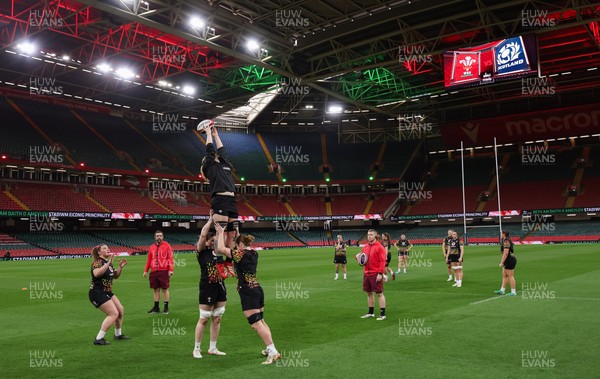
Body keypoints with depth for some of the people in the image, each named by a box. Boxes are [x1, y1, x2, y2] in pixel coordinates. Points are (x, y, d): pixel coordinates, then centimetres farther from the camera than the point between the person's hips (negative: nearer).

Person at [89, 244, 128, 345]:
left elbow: (116, 276, 19)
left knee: (121, 310, 13)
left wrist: (120, 267, 4)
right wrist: (109, 263, -38)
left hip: (107, 292, 9)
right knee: (114, 313, -15)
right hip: (97, 293, -9)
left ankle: (118, 334, 31)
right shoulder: (97, 262, -15)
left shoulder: (108, 263, 10)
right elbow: (96, 273, -37)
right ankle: (99, 339, -11)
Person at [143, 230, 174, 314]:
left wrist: (170, 269, -14)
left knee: (165, 289, 0)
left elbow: (170, 258, -7)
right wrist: (146, 270, 12)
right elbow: (149, 259, 16)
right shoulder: (152, 247, 12)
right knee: (156, 289, 10)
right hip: (154, 272, 4)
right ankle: (156, 308, 19)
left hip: (164, 271, -4)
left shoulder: (167, 245, -1)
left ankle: (166, 307, 10)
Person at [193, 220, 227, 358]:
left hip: (220, 287, 6)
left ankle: (213, 348, 22)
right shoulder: (201, 251, -7)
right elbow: (203, 234, -21)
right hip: (207, 288, -6)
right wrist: (211, 219, -16)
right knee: (203, 319, 2)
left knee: (217, 319, 11)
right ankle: (196, 349, 15)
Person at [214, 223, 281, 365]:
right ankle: (270, 349, 26)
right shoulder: (254, 253, 11)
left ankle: (273, 352, -12)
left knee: (256, 324, -9)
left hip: (248, 292, -9)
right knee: (261, 321, 19)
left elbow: (221, 248, -12)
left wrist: (221, 233, 0)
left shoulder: (241, 254, -12)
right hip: (257, 289, 9)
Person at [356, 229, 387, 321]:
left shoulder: (379, 247, -9)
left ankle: (382, 314, 2)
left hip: (376, 274, -7)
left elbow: (382, 261, -13)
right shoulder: (365, 247, 12)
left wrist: (380, 273, -19)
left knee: (379, 293, -3)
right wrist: (358, 256, 0)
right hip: (367, 273, 7)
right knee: (369, 293, 13)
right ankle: (371, 313, 25)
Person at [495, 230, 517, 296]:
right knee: (504, 275, 15)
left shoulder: (506, 242, -18)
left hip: (510, 260, -10)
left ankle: (513, 292, 3)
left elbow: (505, 253, -24)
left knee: (510, 276, -3)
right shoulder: (506, 241, 13)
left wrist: (501, 262, -21)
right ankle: (502, 290, 21)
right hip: (508, 261, 10)